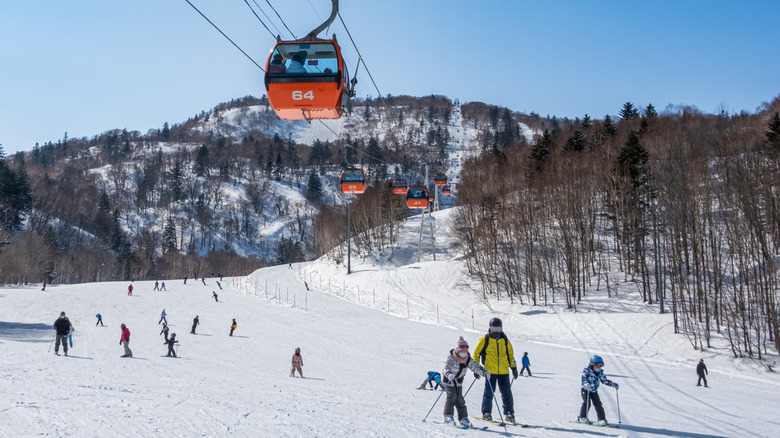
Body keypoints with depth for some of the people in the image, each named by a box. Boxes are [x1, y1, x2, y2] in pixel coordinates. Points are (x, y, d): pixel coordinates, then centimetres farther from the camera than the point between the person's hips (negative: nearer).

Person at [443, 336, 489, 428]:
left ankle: (463, 418, 3)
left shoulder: (468, 360, -5)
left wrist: (484, 372, -29)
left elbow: (476, 366, -10)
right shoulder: (451, 358, -21)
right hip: (448, 379, -4)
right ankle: (448, 415, -7)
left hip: (459, 380, 4)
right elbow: (446, 367, -36)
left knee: (460, 398, -1)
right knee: (452, 395, -18)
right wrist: (449, 374, -58)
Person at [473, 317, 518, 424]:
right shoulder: (485, 340, 0)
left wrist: (513, 367, 14)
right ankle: (486, 413, 9)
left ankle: (509, 414, 10)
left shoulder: (505, 340, 10)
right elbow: (476, 353, 6)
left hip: (504, 372, 3)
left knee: (507, 393, 2)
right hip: (490, 371, -3)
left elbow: (510, 354, 20)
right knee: (489, 392, -3)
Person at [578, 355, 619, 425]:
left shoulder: (600, 372, 4)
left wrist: (614, 384, 7)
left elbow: (604, 380, 14)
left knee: (598, 404, -1)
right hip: (585, 390, -6)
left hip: (594, 391, 6)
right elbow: (583, 379, -24)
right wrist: (586, 383, -45)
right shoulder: (587, 370, -15)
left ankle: (602, 419, 4)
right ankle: (582, 418, -7)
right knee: (587, 403, -18)